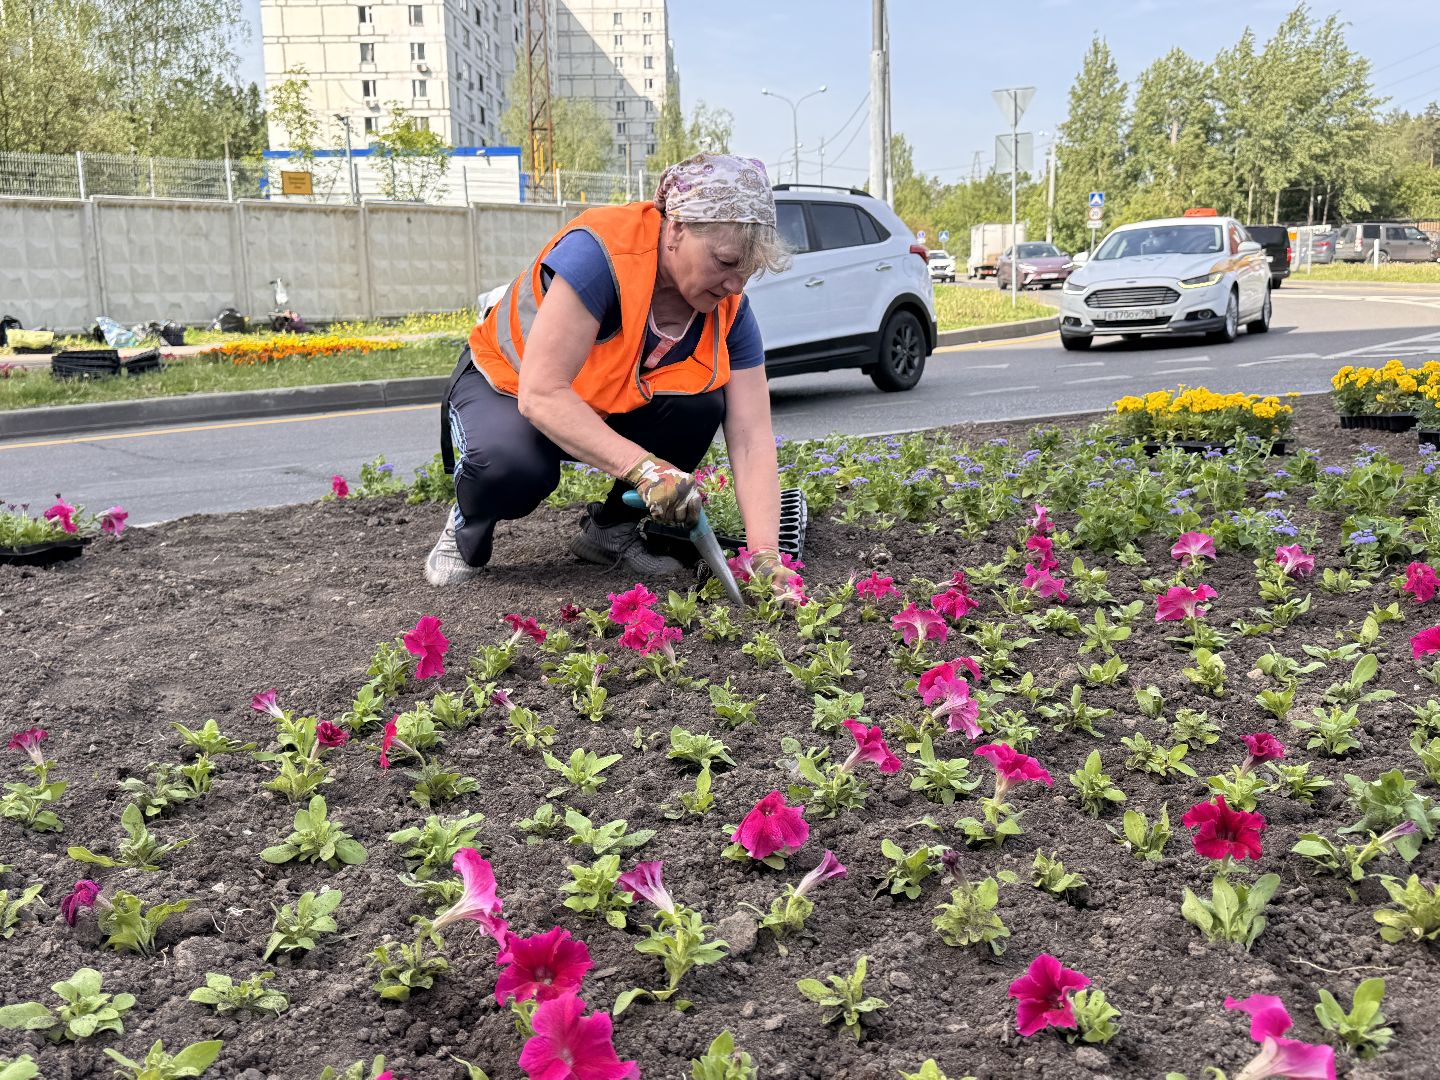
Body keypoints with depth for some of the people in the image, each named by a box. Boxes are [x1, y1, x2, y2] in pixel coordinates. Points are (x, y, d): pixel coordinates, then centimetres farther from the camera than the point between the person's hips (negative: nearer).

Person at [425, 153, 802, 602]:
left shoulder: (729, 307, -17)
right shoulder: (598, 252, -34)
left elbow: (752, 438, -21)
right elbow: (541, 394, -39)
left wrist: (765, 554, -34)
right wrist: (644, 467, -49)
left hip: (618, 411, 5)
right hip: (505, 387, -4)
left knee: (700, 407, -25)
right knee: (514, 466, -38)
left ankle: (610, 530, -1)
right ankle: (467, 531, -1)